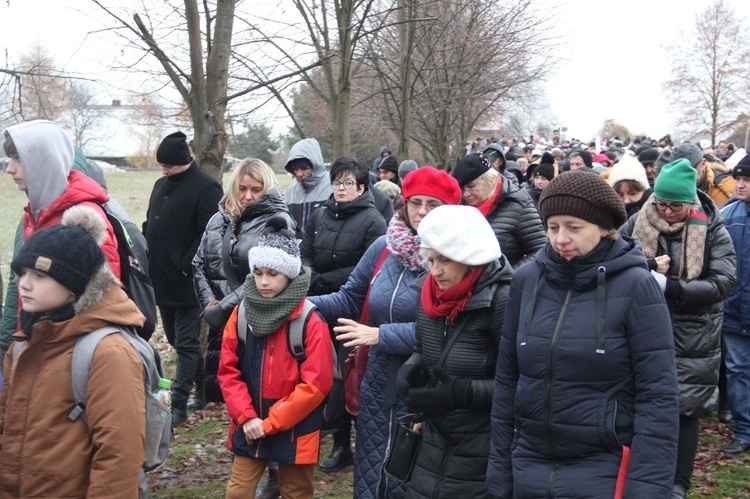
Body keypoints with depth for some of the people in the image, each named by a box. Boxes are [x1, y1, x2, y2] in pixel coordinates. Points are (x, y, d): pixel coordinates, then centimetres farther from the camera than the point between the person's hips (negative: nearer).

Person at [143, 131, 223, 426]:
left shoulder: (205, 188, -13)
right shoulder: (161, 185, 13)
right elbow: (149, 226, 20)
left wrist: (186, 265, -19)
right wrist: (147, 259, 7)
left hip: (187, 282, -9)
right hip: (161, 279, 9)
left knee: (186, 343, -2)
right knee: (176, 338, 17)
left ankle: (178, 404, 1)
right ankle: (204, 386, 33)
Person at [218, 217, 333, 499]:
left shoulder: (311, 320, -15)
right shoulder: (242, 314, -1)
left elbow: (316, 384, -17)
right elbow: (228, 371, 1)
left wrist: (271, 422, -15)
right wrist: (246, 416, -11)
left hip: (295, 431, -3)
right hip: (250, 428, 4)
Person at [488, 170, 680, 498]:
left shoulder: (635, 287, -11)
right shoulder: (526, 280, -1)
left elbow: (657, 396, -11)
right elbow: (507, 380, 5)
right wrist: (499, 472, 5)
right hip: (528, 471, 4)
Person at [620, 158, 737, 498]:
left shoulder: (711, 230, -5)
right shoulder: (638, 223, 0)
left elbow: (723, 281, -14)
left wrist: (669, 285, -25)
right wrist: (645, 268, -18)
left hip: (691, 339, -2)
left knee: (685, 409, 5)